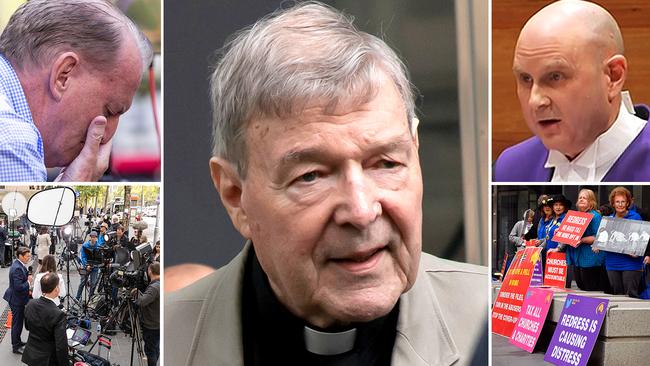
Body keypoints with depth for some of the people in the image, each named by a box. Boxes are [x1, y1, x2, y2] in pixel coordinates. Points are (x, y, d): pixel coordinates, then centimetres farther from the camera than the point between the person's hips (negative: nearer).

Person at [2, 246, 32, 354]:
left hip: (19, 298, 10)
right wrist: (28, 281, -17)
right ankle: (16, 346, 13)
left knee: (19, 321, 23)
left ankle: (17, 342, 37)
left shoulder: (19, 265, 4)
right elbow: (18, 287, -29)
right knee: (17, 323, 2)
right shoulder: (17, 269, -27)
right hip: (17, 300, -10)